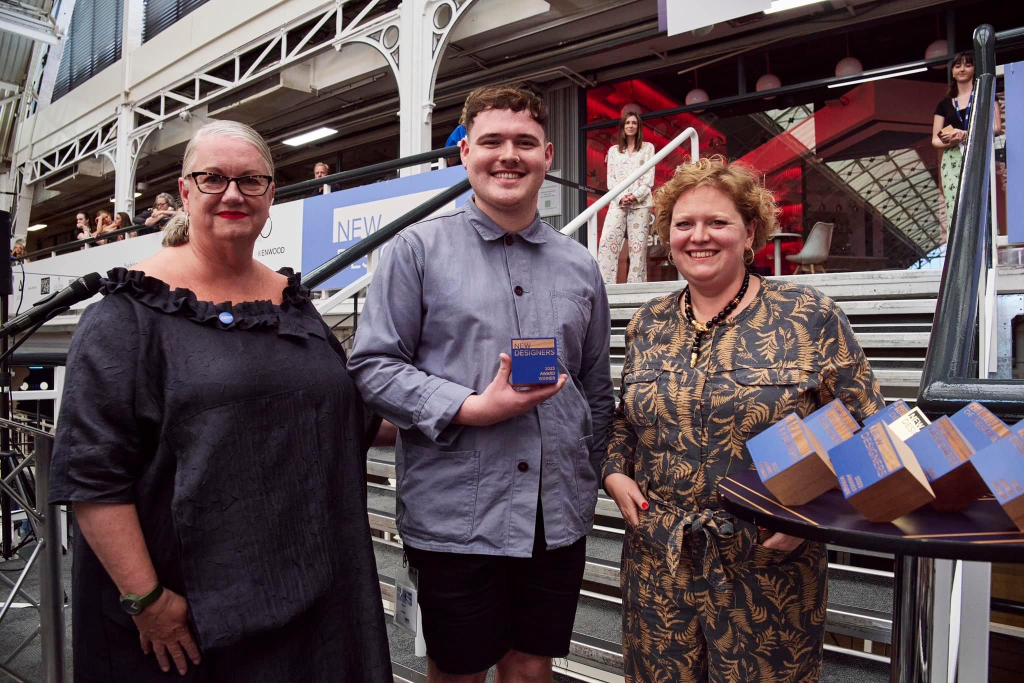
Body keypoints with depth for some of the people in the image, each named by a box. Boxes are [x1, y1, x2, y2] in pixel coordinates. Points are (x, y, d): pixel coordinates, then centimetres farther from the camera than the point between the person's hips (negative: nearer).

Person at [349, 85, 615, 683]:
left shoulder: (580, 265, 9)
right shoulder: (420, 248, -3)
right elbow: (373, 366, -8)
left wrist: (586, 479, 11)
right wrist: (473, 409, -17)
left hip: (559, 520, 4)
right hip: (455, 517, -3)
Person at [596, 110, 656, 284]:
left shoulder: (648, 148, 10)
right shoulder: (613, 150, 15)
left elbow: (649, 178, 2)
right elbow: (611, 179, 7)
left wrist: (636, 196, -13)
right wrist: (621, 197, -10)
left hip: (641, 203, -1)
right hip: (617, 202, 2)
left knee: (638, 244, -5)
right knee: (607, 241, -13)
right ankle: (604, 284, -15)